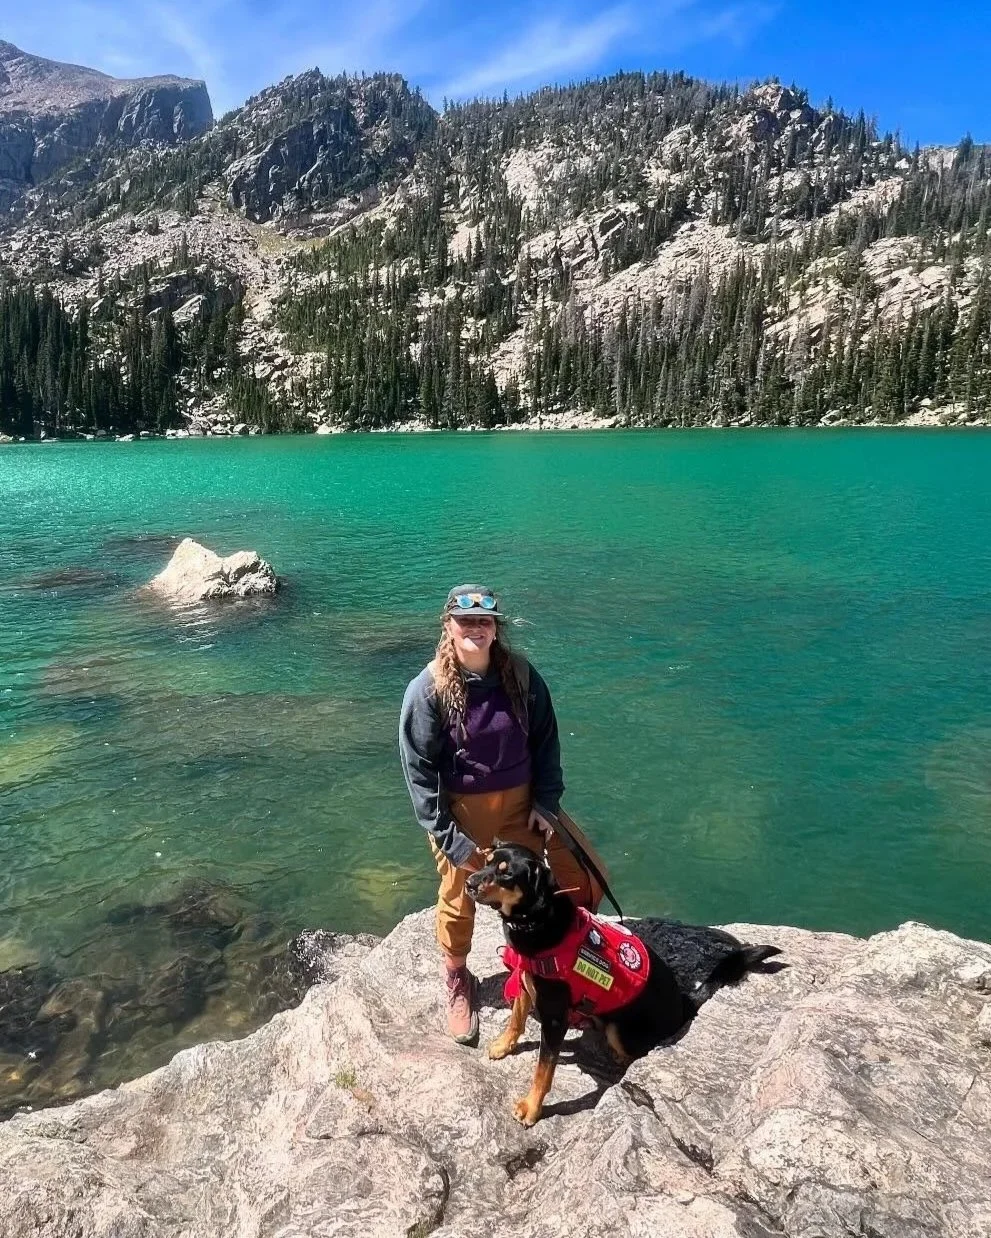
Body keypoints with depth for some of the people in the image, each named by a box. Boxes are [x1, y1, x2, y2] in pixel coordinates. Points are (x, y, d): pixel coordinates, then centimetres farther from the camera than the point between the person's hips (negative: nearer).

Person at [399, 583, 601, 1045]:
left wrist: (546, 802, -4)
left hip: (520, 802, 3)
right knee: (459, 899, 14)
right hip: (460, 813, -3)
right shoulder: (428, 689, -16)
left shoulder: (520, 675, -7)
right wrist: (447, 837, -14)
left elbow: (545, 741, 3)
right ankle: (457, 981, 43)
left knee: (582, 879, 6)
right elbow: (419, 769, -13)